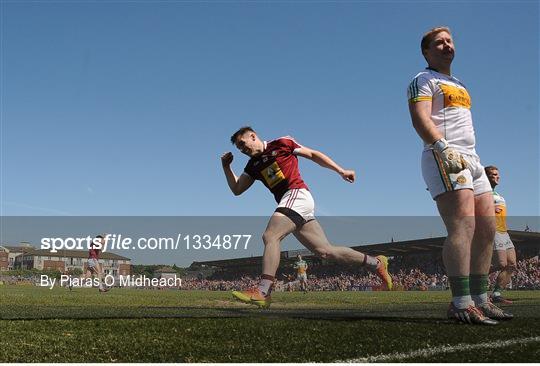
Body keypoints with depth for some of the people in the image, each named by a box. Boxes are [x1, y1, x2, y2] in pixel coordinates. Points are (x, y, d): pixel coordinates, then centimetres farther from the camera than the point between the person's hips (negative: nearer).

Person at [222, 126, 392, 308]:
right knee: (325, 251, 4)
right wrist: (226, 167, 11)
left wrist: (341, 171, 4)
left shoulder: (281, 143, 6)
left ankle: (263, 292, -29)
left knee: (270, 236, -22)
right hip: (289, 204, 7)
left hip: (297, 194, -7)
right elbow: (236, 189, 22)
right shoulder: (253, 165, 23)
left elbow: (313, 155, 9)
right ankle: (376, 263, 14)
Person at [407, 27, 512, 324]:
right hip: (443, 159, -9)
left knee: (486, 229, 4)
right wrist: (443, 148, -30)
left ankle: (480, 299, 10)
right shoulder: (424, 81, 1)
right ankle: (461, 304, -23)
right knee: (463, 226, -21)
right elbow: (420, 119, -15)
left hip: (470, 159, 9)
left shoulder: (459, 85, 29)